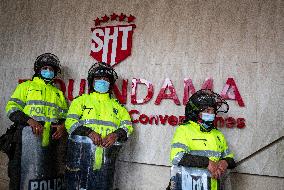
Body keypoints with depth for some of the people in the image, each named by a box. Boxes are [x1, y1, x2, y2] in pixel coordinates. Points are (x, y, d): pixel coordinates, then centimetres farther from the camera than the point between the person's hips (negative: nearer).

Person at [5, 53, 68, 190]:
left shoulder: (58, 93, 26)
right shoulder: (26, 86, 14)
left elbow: (65, 115, 20)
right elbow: (12, 108, 1)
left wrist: (63, 125, -4)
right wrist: (30, 120, -15)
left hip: (52, 138, 3)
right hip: (28, 135, -3)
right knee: (22, 173, -8)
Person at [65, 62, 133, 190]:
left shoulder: (117, 106, 20)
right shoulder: (81, 100, 13)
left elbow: (127, 126, 9)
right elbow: (70, 122, -1)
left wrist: (116, 134, -13)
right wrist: (89, 132, -18)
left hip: (107, 158, 2)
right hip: (81, 154, -2)